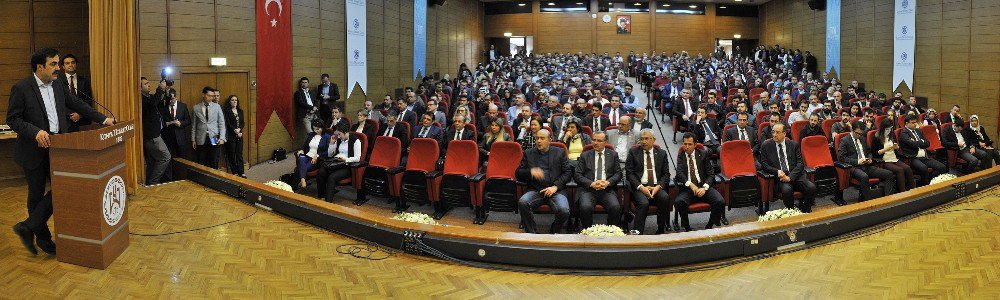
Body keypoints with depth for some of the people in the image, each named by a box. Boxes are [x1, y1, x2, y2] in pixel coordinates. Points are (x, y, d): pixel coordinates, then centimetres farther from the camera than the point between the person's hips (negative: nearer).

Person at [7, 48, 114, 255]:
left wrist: (103, 119, 5)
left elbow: (78, 105, 13)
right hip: (34, 151, -5)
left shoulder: (59, 87, 8)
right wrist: (35, 132, -24)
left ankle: (28, 227, 9)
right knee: (37, 195, 7)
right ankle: (43, 238, 20)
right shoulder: (21, 89, -10)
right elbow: (12, 119, -11)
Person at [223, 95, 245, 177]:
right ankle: (234, 172, 6)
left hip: (239, 135, 4)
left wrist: (239, 129, -9)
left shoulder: (240, 111, 13)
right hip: (231, 135, -4)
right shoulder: (227, 111, -2)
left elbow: (243, 122, 9)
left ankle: (241, 172, 3)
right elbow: (228, 124, -8)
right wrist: (235, 132, -11)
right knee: (232, 154, 1)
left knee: (239, 154, 3)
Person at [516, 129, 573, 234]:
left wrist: (555, 186, -8)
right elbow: (518, 173, 11)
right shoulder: (528, 153, 15)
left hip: (556, 190, -1)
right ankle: (532, 233, -14)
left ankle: (554, 232, 0)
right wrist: (530, 172, -11)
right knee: (522, 203, -31)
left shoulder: (560, 152, 13)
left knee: (564, 210, -29)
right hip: (535, 190, 1)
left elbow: (568, 172, 7)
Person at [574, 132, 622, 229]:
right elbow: (577, 175, 6)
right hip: (588, 189, 0)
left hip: (607, 190, 1)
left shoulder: (613, 155, 17)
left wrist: (608, 182, -10)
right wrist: (591, 183, -11)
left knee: (616, 208, -29)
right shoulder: (584, 156, 14)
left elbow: (618, 173, 10)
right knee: (586, 208, -31)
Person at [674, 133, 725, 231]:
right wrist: (691, 185, -23)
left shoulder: (703, 154, 13)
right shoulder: (681, 156, 10)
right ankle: (687, 228, -11)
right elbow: (679, 173, -6)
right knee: (678, 202, -33)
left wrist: (704, 188, -12)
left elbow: (710, 174, 7)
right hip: (687, 188, -1)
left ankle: (709, 226, -2)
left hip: (703, 187, 1)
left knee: (720, 202, -25)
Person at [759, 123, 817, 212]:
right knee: (787, 190, -34)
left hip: (795, 175, 2)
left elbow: (800, 163, 4)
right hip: (780, 177, -2)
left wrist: (790, 177, -13)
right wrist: (777, 171, -16)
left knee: (811, 187, -24)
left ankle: (805, 211, -2)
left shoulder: (793, 144, 10)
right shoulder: (766, 145, 7)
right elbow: (764, 165, 3)